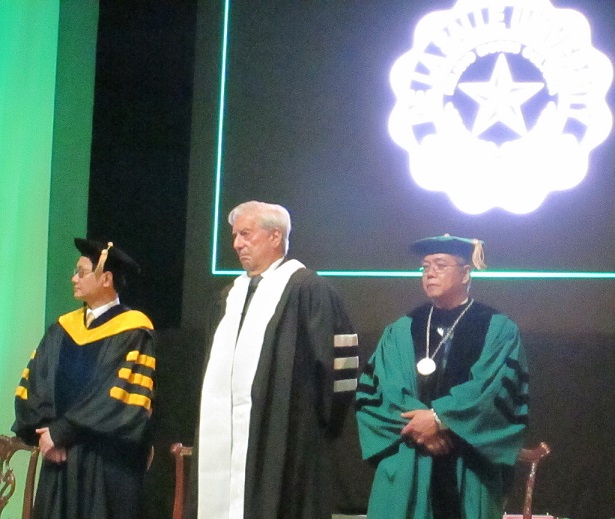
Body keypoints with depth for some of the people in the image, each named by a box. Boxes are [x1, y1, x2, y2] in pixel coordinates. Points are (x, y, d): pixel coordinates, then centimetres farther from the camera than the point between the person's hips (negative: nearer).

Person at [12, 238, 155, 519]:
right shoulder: (63, 328, 13)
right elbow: (32, 386, 10)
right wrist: (43, 431, -7)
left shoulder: (133, 334, -6)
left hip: (106, 468, -5)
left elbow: (121, 398, -14)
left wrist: (61, 431, -12)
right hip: (60, 462, 6)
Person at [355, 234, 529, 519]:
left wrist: (440, 417, -16)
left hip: (468, 472, -2)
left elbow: (501, 391, -8)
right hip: (406, 470, 2)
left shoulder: (498, 331, 6)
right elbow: (371, 391, 3)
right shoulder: (400, 332, 14)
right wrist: (416, 423, -13)